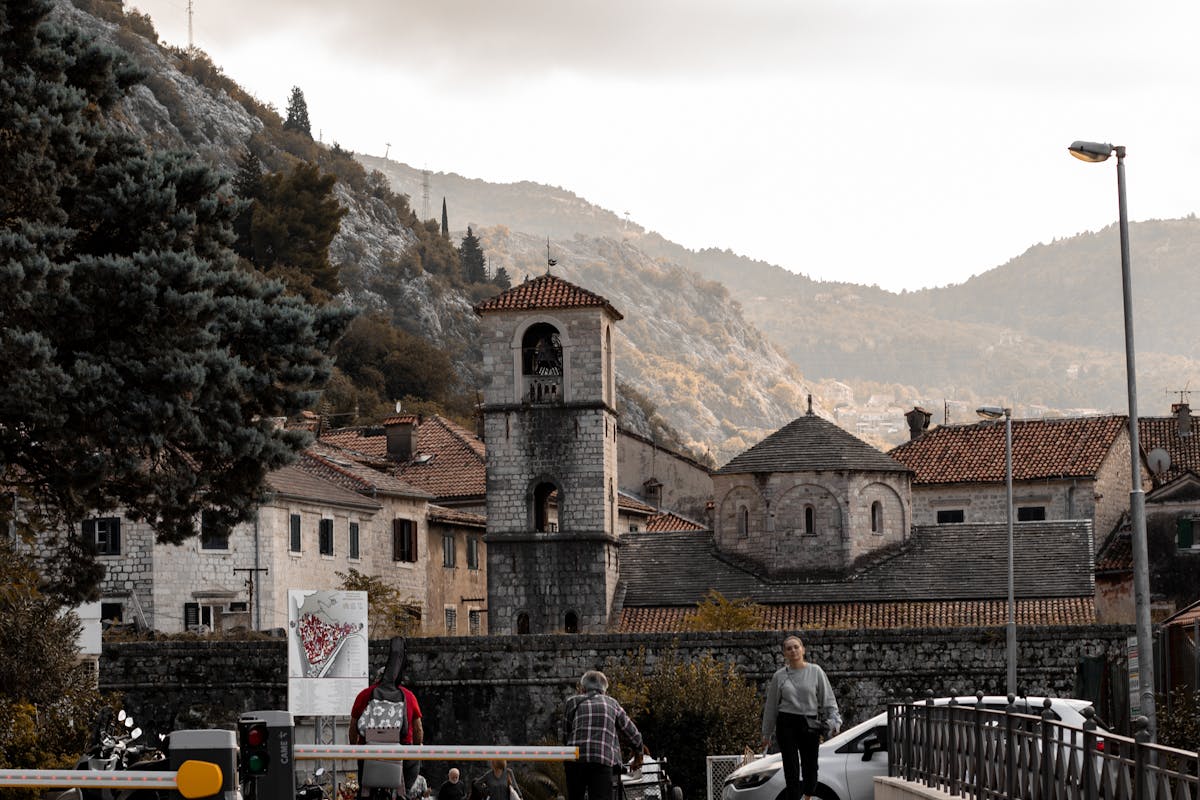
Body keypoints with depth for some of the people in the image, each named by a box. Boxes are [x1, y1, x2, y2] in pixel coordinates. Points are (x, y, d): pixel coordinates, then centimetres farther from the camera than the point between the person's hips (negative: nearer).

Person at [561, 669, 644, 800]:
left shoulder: (573, 702, 16)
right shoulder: (612, 703, 20)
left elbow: (565, 734, 14)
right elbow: (631, 732, 24)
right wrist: (639, 755, 40)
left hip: (575, 760, 1)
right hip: (604, 760, 0)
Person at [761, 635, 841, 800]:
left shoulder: (815, 672, 1)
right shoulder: (779, 676, 4)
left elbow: (828, 698, 2)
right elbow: (771, 706, 10)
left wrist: (834, 721, -10)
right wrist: (766, 733, 13)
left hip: (810, 725, 0)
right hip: (786, 725, 0)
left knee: (810, 767, 6)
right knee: (791, 770, -6)